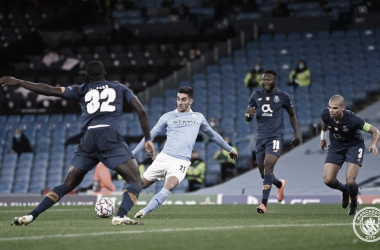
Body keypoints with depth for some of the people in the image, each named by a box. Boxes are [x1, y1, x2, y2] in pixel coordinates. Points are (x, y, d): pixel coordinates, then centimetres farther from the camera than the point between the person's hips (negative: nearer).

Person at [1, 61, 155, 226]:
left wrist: (18, 82, 28)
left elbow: (49, 90, 20)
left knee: (68, 185, 14)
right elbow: (141, 111, 14)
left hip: (88, 139, 3)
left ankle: (30, 216, 6)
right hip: (111, 137, -3)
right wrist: (148, 140, 18)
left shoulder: (82, 90, 23)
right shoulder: (120, 88, 23)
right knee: (135, 181, -3)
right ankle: (120, 216, -29)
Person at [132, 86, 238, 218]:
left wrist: (229, 149, 37)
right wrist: (132, 153, 9)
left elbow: (213, 134, 29)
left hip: (181, 162, -1)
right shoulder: (168, 117, 10)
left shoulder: (198, 117, 15)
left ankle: (144, 212, -31)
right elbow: (150, 135, 13)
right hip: (163, 157, 1)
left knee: (169, 186, -30)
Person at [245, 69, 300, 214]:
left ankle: (264, 203, -26)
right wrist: (248, 114, -14)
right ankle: (280, 184, 43)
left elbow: (292, 115, 15)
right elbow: (248, 119, 10)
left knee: (268, 165, -23)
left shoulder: (282, 96, 2)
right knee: (264, 173, 8)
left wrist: (297, 133, 9)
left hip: (275, 137, -4)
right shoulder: (256, 95, 8)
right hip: (260, 137, 4)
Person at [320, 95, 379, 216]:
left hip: (354, 146, -4)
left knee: (350, 181, -17)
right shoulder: (325, 114, -21)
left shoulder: (352, 119, -33)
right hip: (335, 147, 4)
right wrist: (323, 137, 18)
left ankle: (354, 204, 16)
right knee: (328, 180, -9)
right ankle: (344, 190, 27)